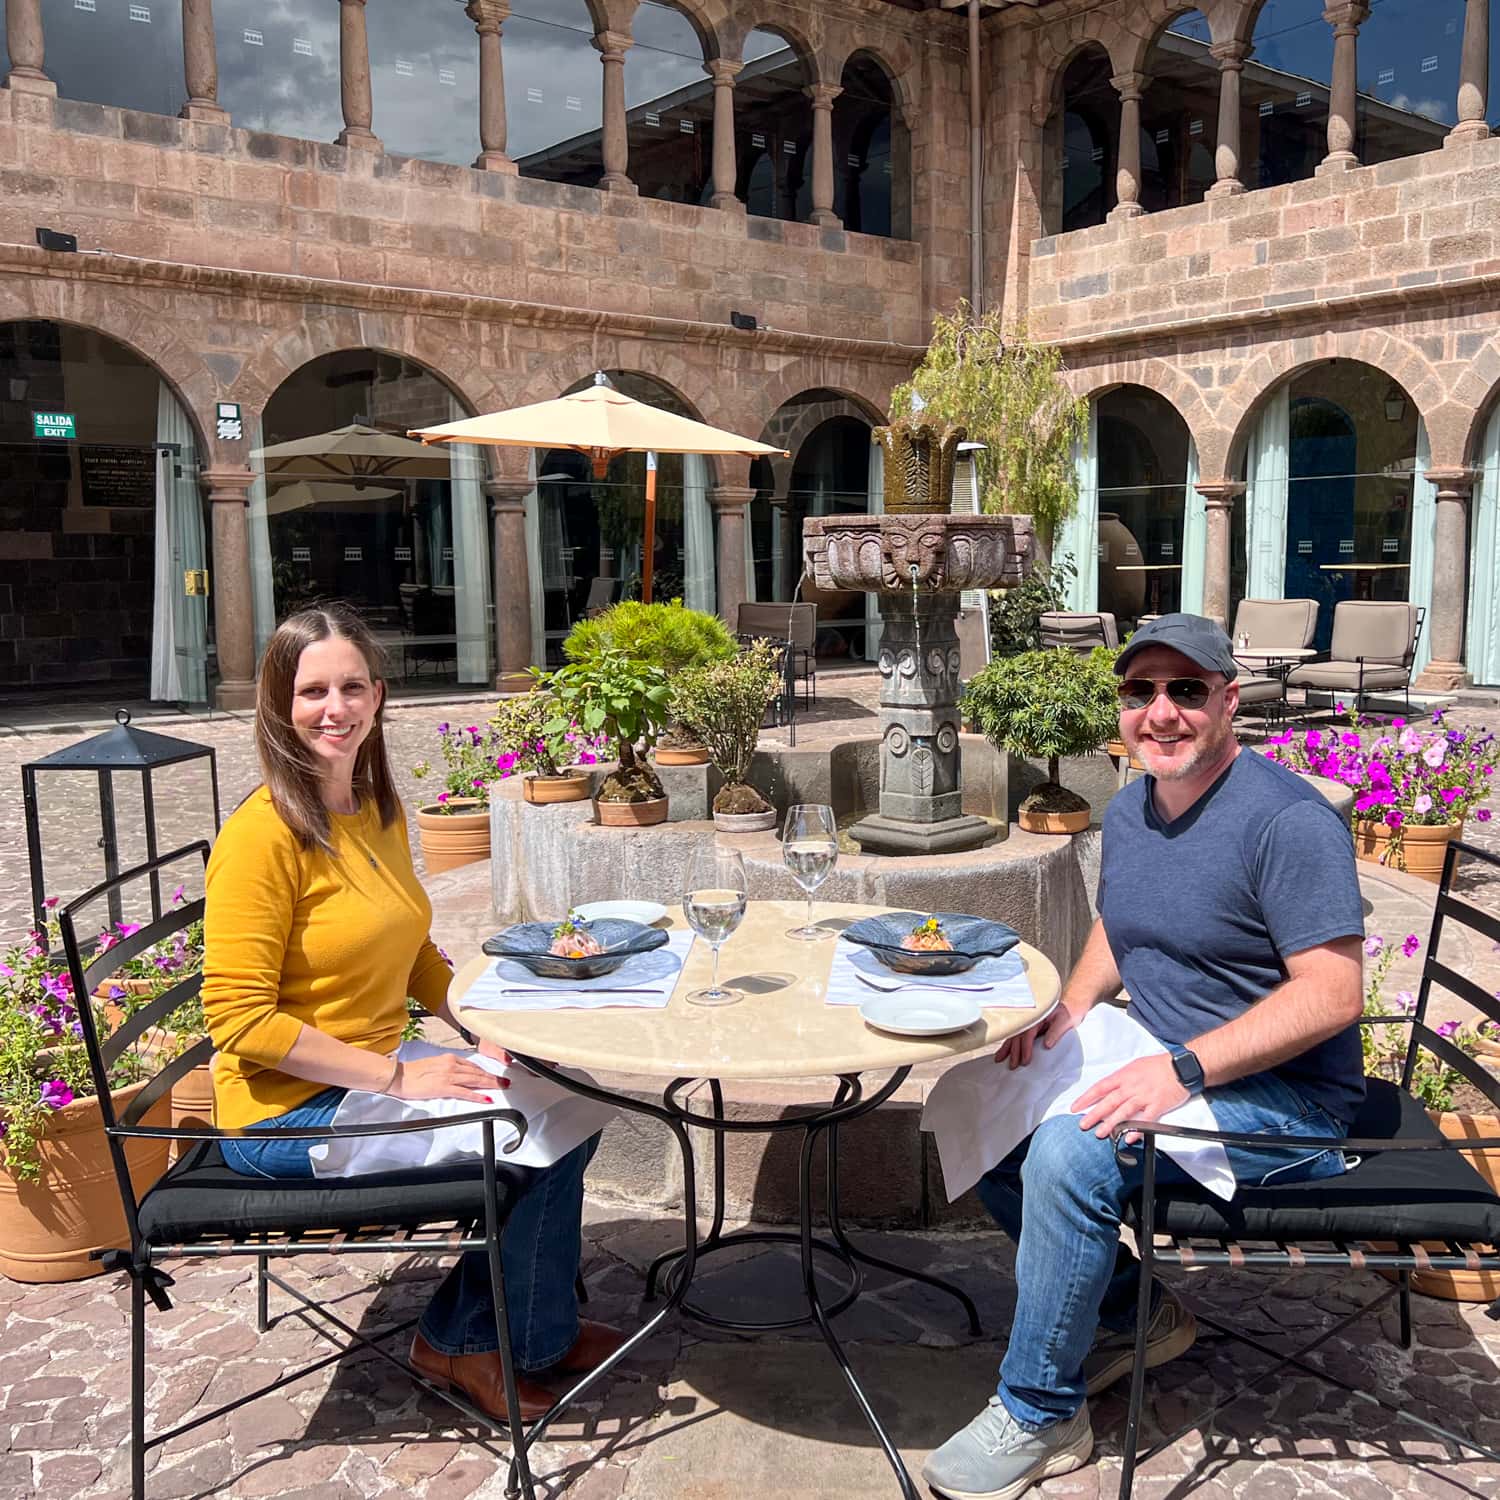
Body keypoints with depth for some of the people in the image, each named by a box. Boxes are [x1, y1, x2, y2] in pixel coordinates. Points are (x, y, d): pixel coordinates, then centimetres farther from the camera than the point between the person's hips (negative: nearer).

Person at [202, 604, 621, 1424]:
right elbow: (240, 1019, -22)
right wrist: (399, 1076, -22)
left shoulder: (380, 811, 5)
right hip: (287, 1111, -8)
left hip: (376, 1073, 8)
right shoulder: (263, 835, -20)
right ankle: (460, 1341, 10)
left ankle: (536, 1321, 18)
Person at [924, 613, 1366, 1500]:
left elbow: (1333, 994, -23)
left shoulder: (1289, 820, -20)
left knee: (1069, 1154, -29)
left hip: (1281, 1097, -9)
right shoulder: (1129, 812, 6)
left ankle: (1041, 1417, -7)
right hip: (1164, 1069, 9)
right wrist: (1069, 1012, 2)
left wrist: (1183, 1069, -30)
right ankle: (1136, 1314, 17)